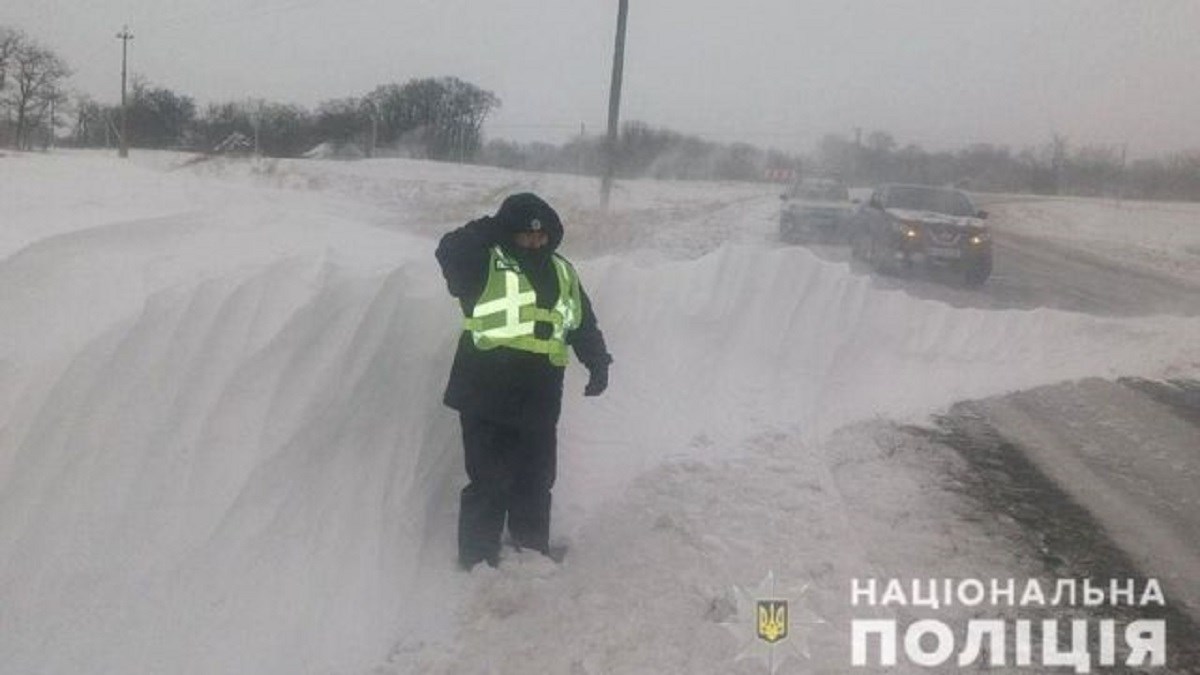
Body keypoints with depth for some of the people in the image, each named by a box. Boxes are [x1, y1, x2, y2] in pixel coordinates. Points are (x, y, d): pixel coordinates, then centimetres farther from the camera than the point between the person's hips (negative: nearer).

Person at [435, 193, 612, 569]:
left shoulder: (562, 274, 15)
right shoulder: (485, 265, -1)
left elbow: (584, 323, 20)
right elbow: (450, 253, -19)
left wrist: (598, 362, 8)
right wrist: (485, 233, -28)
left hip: (539, 400, 5)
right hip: (486, 397, -5)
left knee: (535, 482, 14)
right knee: (489, 483, -3)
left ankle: (533, 553, 29)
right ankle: (477, 562, 8)